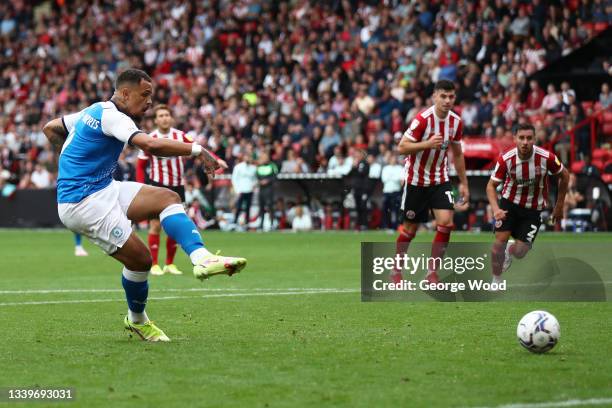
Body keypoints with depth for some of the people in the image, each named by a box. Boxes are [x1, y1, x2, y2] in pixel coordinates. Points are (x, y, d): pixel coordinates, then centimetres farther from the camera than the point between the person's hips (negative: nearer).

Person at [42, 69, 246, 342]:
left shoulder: (93, 112, 14)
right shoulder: (111, 116, -16)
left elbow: (50, 128, 28)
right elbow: (150, 145, -33)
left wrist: (74, 162, 30)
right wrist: (198, 150, -28)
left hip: (103, 189, 10)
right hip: (83, 203, -10)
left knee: (168, 198, -4)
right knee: (140, 258, -11)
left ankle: (202, 258, -23)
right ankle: (137, 320, 14)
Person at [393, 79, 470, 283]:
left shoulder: (456, 121, -2)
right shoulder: (422, 119, -19)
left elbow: (457, 154, 12)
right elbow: (401, 147, -22)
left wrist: (463, 183, 14)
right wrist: (428, 144, -34)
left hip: (440, 180, 4)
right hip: (416, 180, -4)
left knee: (446, 222, -14)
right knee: (410, 229, 5)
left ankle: (432, 272, -2)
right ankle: (396, 271, 25)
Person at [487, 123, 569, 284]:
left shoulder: (546, 157, -22)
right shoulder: (506, 159, -21)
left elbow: (564, 175, -3)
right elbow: (491, 186, -9)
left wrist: (559, 206, 4)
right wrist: (496, 209, -26)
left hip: (533, 209, 0)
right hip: (509, 203, 0)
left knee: (519, 252, -4)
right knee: (500, 242, -15)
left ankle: (510, 250, 35)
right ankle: (496, 281, 6)